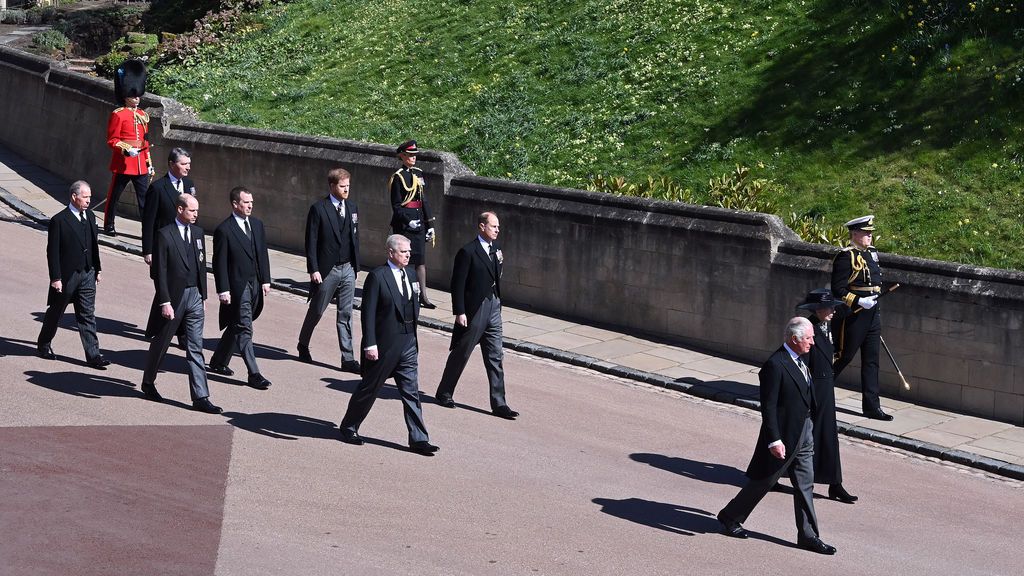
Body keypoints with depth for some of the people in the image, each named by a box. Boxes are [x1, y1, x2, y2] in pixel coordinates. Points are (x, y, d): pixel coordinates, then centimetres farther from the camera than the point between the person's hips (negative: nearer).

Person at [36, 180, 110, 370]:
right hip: (66, 276, -5)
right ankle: (44, 344, 33)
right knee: (55, 312, 12)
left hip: (87, 274, 5)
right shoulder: (58, 220, -13)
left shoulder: (90, 216, 7)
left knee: (87, 315, 3)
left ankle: (93, 355, 1)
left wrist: (97, 269, 15)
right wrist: (55, 278, -16)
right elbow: (52, 252, -13)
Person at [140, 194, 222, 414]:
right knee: (161, 342, 12)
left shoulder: (198, 233, 9)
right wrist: (164, 302, -17)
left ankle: (200, 397, 1)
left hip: (195, 296, 5)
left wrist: (203, 296, 12)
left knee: (196, 349, 2)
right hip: (173, 297, -5)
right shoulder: (164, 235, -11)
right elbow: (159, 272, -13)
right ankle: (148, 383, 33)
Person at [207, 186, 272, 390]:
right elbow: (219, 263, -11)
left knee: (237, 327, 17)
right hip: (237, 287, -7)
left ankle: (218, 362, 32)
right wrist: (223, 290, -13)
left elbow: (263, 254, 14)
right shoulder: (224, 230, -11)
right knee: (244, 329, -6)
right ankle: (254, 375, -6)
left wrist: (265, 280, 9)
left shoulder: (257, 224, 10)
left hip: (254, 284, 7)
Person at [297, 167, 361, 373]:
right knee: (316, 310, 10)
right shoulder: (318, 209, -9)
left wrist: (356, 265, 11)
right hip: (327, 270, -4)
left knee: (346, 315, 4)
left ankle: (348, 359, 5)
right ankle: (303, 346, 32)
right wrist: (313, 269, -14)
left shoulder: (352, 207, 8)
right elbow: (311, 242, -10)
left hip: (348, 269, 4)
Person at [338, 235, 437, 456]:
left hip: (408, 343, 6)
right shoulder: (377, 277, -13)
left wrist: (411, 328, 11)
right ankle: (348, 428, 26)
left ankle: (418, 439, 6)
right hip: (384, 345, -6)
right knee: (369, 388, 8)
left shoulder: (411, 274, 9)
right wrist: (370, 344, -19)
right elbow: (368, 313, -15)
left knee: (411, 391, 4)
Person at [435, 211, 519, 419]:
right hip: (474, 310, -7)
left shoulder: (495, 248, 8)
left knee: (495, 358, 5)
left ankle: (499, 404, 7)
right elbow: (458, 284, -15)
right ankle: (444, 393, 26)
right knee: (460, 354, 8)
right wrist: (459, 312, -17)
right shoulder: (468, 252, -15)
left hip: (493, 308, 7)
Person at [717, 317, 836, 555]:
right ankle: (730, 517, 26)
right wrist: (774, 440, -24)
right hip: (784, 435, -8)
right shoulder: (775, 365, -22)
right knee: (763, 481, 7)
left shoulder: (798, 361, 7)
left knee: (805, 485, 9)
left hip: (803, 433, 8)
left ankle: (808, 536, 16)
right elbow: (768, 406, -22)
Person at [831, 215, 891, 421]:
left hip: (872, 315, 8)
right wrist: (859, 301, -25)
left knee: (871, 360, 8)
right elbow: (838, 290, -17)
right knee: (843, 357, 2)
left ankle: (872, 406, 11)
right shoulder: (846, 257, -14)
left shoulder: (871, 253, 11)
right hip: (852, 316, -8)